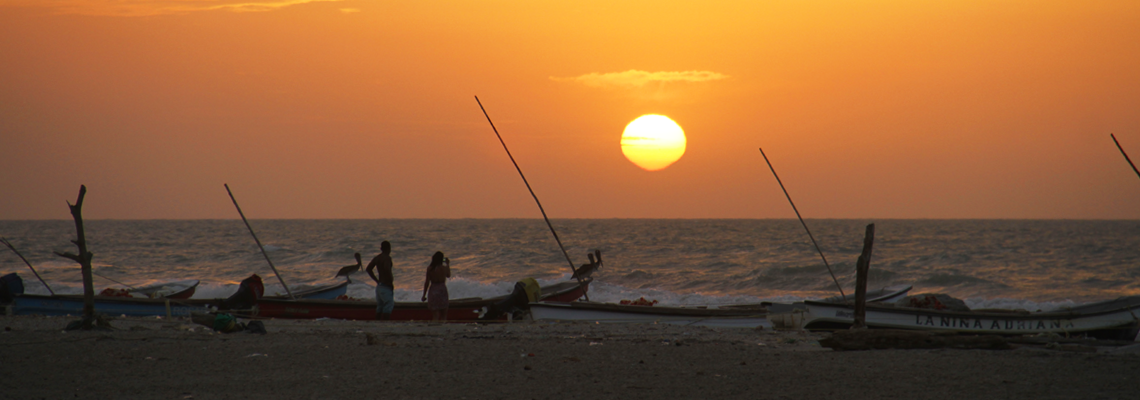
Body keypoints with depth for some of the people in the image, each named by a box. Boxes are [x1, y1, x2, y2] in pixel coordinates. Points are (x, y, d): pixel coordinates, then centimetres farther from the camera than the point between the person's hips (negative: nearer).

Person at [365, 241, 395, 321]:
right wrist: (390, 282, -17)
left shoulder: (376, 258, 12)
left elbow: (368, 269, 17)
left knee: (380, 307, 13)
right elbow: (387, 269, -29)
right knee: (388, 306, -10)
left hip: (379, 286, 8)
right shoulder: (387, 258, -13)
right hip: (386, 286, -8)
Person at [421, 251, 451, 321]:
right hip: (442, 290, -1)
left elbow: (427, 282, -4)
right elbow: (448, 275, 15)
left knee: (435, 315, 3)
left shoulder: (430, 268, -7)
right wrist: (448, 264, 28)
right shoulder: (444, 268, -8)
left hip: (433, 291, 1)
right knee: (443, 314, 11)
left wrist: (424, 295, 4)